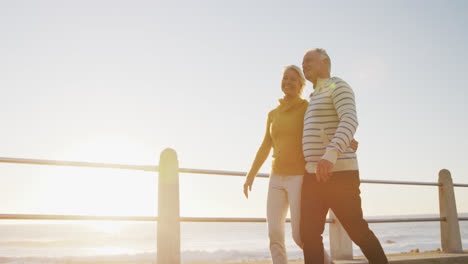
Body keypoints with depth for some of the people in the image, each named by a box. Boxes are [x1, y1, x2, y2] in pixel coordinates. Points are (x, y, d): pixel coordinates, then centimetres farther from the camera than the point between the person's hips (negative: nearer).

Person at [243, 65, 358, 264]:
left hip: (301, 178, -5)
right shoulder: (273, 114, 14)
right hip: (277, 179, 5)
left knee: (300, 237, -9)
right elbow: (265, 147, 14)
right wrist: (250, 175, 8)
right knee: (274, 234, -10)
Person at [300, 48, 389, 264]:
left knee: (358, 232, 0)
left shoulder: (339, 86, -3)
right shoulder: (316, 99, 26)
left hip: (339, 174, -8)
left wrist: (331, 153, -39)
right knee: (309, 234, -3)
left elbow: (350, 121, -24)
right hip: (314, 175, 8)